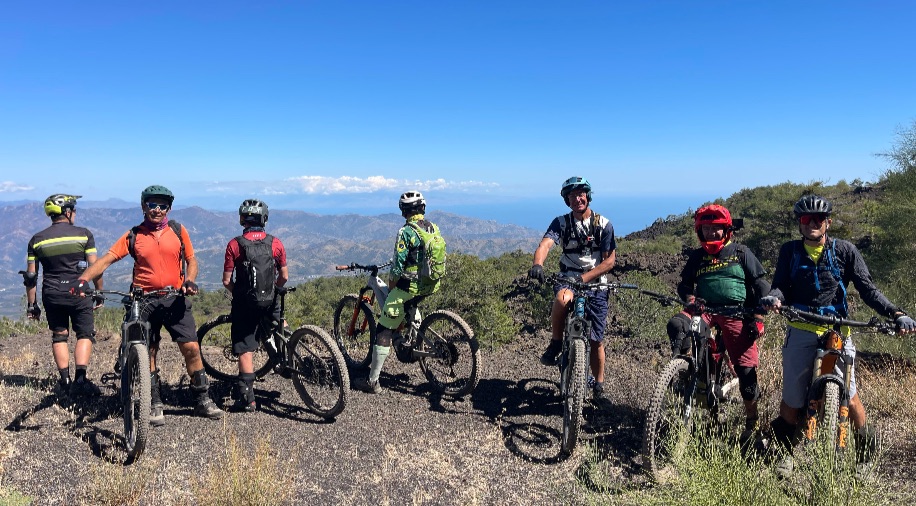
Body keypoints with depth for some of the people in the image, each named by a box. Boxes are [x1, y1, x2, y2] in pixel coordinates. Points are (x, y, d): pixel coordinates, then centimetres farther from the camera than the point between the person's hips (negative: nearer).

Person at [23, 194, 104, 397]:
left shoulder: (37, 240, 5)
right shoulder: (83, 234, -3)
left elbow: (30, 277, 3)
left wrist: (32, 305, 10)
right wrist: (99, 293, 4)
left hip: (51, 295, 3)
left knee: (59, 336, 14)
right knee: (85, 334, 6)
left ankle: (64, 381, 13)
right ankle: (81, 379, -7)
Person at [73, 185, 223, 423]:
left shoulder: (178, 231, 4)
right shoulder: (133, 236, 2)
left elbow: (191, 260, 10)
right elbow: (106, 260, -5)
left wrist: (190, 281, -10)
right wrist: (83, 280, -21)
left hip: (174, 299, 0)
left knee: (191, 348, -4)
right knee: (148, 353, 7)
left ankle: (203, 400, 8)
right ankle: (155, 404, 20)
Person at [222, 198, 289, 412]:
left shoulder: (234, 244, -7)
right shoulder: (275, 243, -3)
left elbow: (227, 281, -6)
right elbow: (284, 277, 1)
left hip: (244, 303, -1)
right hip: (269, 302, 1)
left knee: (245, 350, 4)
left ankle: (247, 398, 5)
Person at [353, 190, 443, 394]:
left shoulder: (406, 231, -14)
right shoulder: (433, 228, 7)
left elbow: (397, 266, -16)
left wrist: (390, 289, 0)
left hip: (410, 286, -7)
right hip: (432, 285, 7)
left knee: (384, 331, 1)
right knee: (411, 307, 41)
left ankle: (372, 381, 4)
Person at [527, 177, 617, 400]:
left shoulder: (604, 225, -3)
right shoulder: (561, 223, -2)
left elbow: (610, 260, -7)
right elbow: (545, 244, -21)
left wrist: (583, 277, -23)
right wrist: (537, 264, -44)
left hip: (595, 284, 0)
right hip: (568, 279, 0)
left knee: (596, 341, 1)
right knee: (563, 298, -39)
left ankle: (598, 384, 25)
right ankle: (555, 344, -17)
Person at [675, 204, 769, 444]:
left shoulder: (741, 252, 6)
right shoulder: (696, 256, 13)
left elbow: (761, 285, 5)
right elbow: (684, 283, 13)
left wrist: (758, 318, -5)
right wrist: (690, 298, -10)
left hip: (736, 313, -2)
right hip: (705, 310, 2)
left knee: (745, 367, -6)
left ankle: (752, 420, 13)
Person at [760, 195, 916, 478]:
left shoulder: (844, 251, 2)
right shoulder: (790, 251, 4)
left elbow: (867, 289, 0)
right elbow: (781, 285, -3)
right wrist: (774, 298, -27)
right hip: (800, 332, 1)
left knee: (849, 397, -5)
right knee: (791, 399, 3)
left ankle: (865, 454, 19)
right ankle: (786, 454, 23)